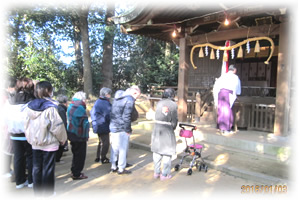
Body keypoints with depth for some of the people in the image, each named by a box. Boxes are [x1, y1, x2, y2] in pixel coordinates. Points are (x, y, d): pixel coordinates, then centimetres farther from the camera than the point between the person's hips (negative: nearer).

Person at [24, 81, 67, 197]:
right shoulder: (50, 107, -17)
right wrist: (62, 138, -1)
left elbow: (27, 125, 8)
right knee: (48, 168, 7)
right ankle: (47, 192, 19)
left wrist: (30, 138, 18)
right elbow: (57, 126, -15)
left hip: (35, 143, 6)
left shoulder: (30, 106, 1)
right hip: (49, 143, -6)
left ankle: (37, 192, 29)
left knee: (36, 167, 16)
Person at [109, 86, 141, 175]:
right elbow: (126, 117, -19)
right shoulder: (130, 100, -14)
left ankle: (113, 167, 28)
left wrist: (113, 126, 18)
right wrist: (128, 130, -11)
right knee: (123, 149, 4)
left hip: (113, 128, 8)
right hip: (122, 130, -8)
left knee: (114, 148, 17)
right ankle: (121, 169, 14)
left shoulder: (117, 99, 14)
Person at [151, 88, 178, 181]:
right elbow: (174, 120, -4)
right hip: (167, 130, -4)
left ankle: (156, 172, 26)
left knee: (157, 152, 15)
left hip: (157, 129, 4)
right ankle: (165, 174, 15)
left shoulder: (159, 103, 4)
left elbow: (156, 116, 2)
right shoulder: (173, 104, -6)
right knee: (167, 153, 8)